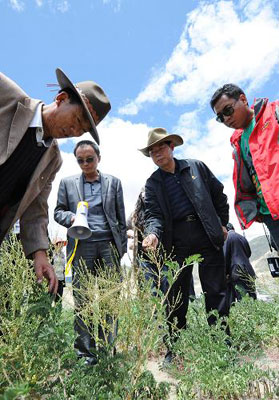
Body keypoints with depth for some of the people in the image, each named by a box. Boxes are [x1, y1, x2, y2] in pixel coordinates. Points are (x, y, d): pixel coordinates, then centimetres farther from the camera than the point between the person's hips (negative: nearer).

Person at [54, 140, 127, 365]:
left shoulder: (113, 182, 12)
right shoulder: (67, 183, 13)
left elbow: (121, 217, 12)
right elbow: (58, 211, 12)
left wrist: (122, 245, 8)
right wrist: (71, 218, -10)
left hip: (109, 245, 0)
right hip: (82, 247, 0)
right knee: (82, 300, 3)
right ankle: (85, 349, 17)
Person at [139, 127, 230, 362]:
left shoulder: (196, 167, 8)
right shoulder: (152, 183, 9)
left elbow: (219, 195, 14)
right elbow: (153, 214, -1)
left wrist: (222, 223, 10)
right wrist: (153, 233, -21)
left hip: (207, 234, 0)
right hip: (176, 239, 1)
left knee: (216, 291, 5)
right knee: (176, 295, 6)